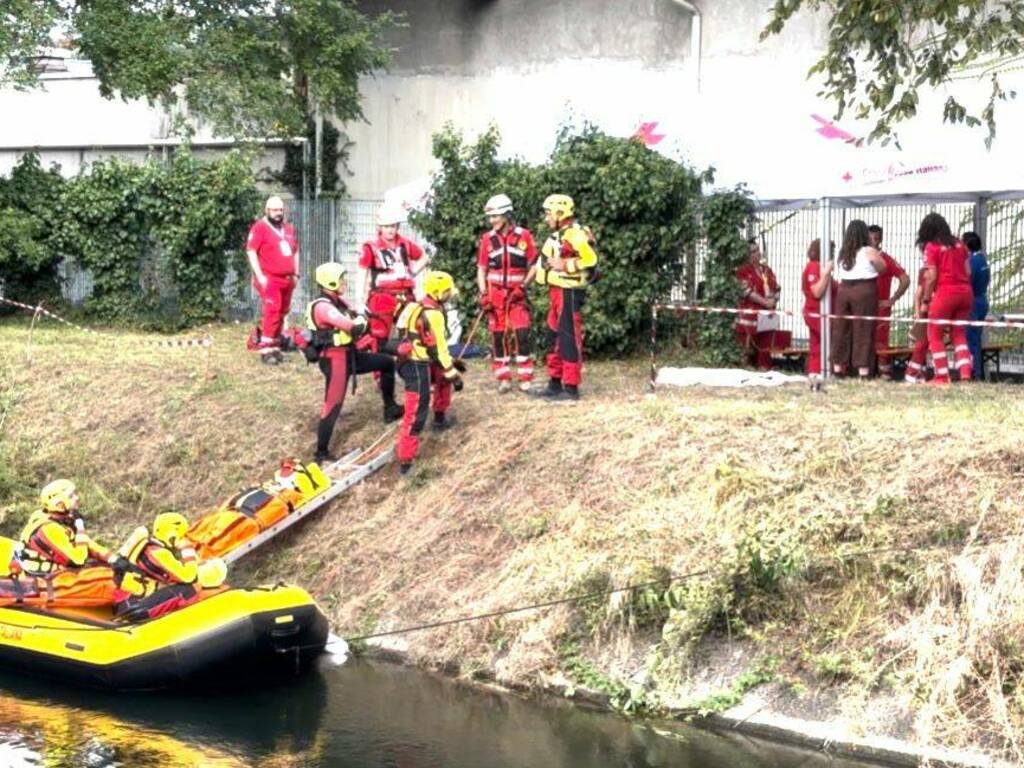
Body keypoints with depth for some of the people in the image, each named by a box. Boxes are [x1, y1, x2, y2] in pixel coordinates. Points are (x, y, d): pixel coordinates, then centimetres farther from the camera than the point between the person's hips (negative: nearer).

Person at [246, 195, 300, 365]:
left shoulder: (289, 229, 18)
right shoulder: (259, 228, -5)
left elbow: (295, 252, 25)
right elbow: (251, 251, -11)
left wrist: (296, 274, 17)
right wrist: (259, 276, -16)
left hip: (287, 279, 7)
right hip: (269, 279, -7)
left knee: (282, 313, 9)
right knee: (272, 311, -18)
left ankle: (275, 346, 17)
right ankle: (266, 348, -18)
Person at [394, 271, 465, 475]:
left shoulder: (423, 308, 12)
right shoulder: (432, 315, -19)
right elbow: (437, 349, -19)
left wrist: (452, 363, 26)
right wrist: (453, 375, -12)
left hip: (420, 361, 10)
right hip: (416, 366, -10)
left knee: (445, 377, 29)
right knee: (417, 412, -10)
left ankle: (440, 418, 40)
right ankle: (405, 459, -11)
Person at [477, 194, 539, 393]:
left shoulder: (524, 236, -2)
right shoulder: (487, 239, 3)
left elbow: (533, 267, 2)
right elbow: (481, 269, 7)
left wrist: (523, 286, -10)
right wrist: (483, 294, -3)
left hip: (516, 293, -2)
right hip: (495, 293, 2)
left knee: (522, 334, -10)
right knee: (498, 335, 3)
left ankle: (525, 379, -3)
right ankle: (503, 379, 10)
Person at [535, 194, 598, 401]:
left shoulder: (575, 234, -15)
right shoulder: (556, 236, 17)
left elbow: (590, 259, -23)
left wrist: (564, 265, -20)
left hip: (569, 293, -11)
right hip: (556, 291, 11)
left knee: (570, 338, -7)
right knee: (554, 337, 15)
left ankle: (571, 388, -4)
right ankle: (555, 383, 24)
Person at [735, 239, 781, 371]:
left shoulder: (766, 269, 16)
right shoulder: (744, 270, -3)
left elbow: (776, 288, 14)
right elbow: (747, 291, -13)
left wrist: (773, 300, -6)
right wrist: (765, 302, -17)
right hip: (751, 314, -6)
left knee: (766, 347, 5)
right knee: (751, 348, -4)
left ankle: (764, 369, 9)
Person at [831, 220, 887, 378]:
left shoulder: (842, 253, 8)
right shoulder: (869, 252, -6)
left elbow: (838, 277, 9)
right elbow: (883, 268, 4)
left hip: (843, 290, 5)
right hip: (864, 291, -5)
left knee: (841, 328, 10)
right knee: (863, 330, -1)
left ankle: (838, 367, 14)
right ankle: (863, 368, -3)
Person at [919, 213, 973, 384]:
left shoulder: (931, 247, -3)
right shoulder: (960, 245, 13)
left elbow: (931, 277, -7)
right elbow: (968, 272, 11)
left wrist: (926, 300, 0)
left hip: (945, 293, -5)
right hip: (965, 291, 6)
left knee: (935, 335, 6)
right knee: (959, 334, 13)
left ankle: (942, 376, 1)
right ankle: (965, 373, -2)